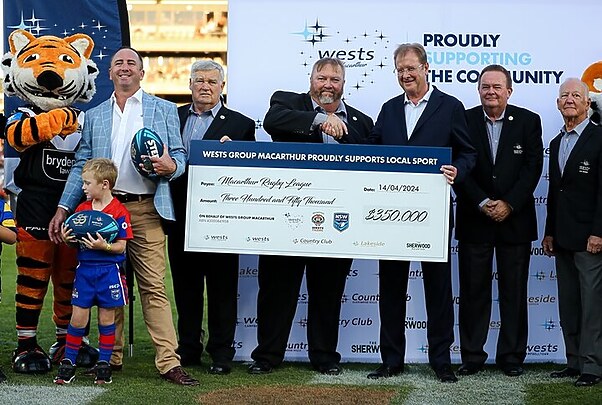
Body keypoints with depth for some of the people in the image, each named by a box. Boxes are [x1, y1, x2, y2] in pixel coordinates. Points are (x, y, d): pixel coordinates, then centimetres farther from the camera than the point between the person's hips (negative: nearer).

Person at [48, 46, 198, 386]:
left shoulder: (164, 110, 11)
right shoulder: (94, 116, 17)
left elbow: (180, 154, 8)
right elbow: (81, 166, 14)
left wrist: (171, 166, -16)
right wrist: (63, 208, 5)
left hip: (146, 210, -3)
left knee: (154, 287, -8)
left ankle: (169, 361, -8)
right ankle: (112, 357, 17)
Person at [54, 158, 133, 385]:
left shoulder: (118, 212, -8)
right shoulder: (82, 209, 8)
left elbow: (121, 247, -8)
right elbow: (74, 242, 13)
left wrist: (104, 246, -25)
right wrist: (67, 239, -8)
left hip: (109, 271, -4)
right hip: (84, 269, 4)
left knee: (106, 319, 6)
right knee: (78, 318, 3)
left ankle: (104, 365, 15)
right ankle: (68, 363, 11)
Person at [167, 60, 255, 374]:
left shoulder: (240, 124, 3)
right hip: (181, 216, 3)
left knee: (222, 288, 2)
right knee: (185, 286, 11)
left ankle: (221, 353, 11)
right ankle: (188, 348, 22)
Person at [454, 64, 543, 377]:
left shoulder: (528, 122, 3)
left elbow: (533, 167, -3)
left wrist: (509, 204, -12)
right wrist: (483, 204, -12)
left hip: (515, 219, 0)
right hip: (474, 220, 0)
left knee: (514, 291, 5)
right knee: (473, 290, 3)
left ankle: (512, 356, 14)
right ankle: (472, 356, 11)